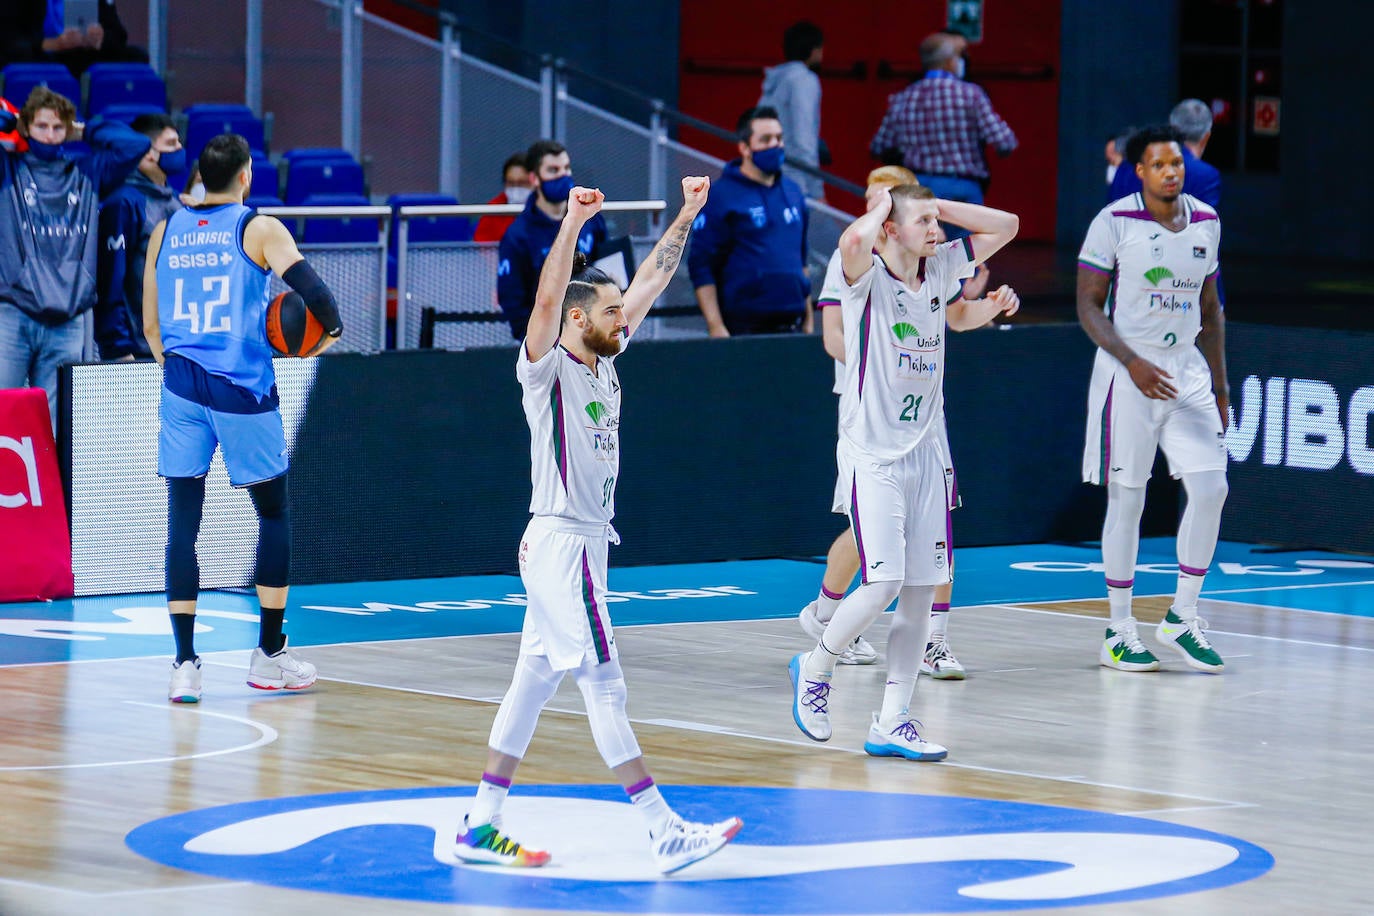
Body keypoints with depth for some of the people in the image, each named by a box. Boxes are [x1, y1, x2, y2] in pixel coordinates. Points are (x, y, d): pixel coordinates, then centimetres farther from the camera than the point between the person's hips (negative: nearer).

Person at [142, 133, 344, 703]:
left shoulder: (165, 232, 9)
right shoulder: (260, 229, -4)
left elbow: (150, 326, 13)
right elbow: (309, 286, -18)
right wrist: (331, 331, -1)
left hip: (181, 385, 3)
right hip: (241, 390, -3)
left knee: (182, 522, 3)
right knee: (274, 513, 13)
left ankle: (185, 664, -4)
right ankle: (269, 656, 17)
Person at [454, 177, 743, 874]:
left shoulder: (604, 362, 11)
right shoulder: (545, 367, -11)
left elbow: (649, 284, 17)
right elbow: (546, 301, -28)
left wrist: (686, 216, 14)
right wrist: (573, 224, -38)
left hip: (586, 543, 9)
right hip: (558, 542, -9)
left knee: (532, 684, 9)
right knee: (604, 686, -9)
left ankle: (480, 826, 13)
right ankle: (665, 834, -12)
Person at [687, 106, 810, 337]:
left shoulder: (792, 192, 15)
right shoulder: (722, 196, -4)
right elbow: (700, 267, -7)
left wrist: (808, 318, 19)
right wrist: (716, 327, -14)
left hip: (791, 325, 6)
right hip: (744, 327, -6)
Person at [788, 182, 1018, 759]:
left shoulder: (939, 272, 8)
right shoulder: (867, 279, -11)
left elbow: (1005, 226, 15)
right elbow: (852, 242, -34)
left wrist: (937, 204, 4)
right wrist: (884, 207, -14)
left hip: (923, 451, 6)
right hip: (871, 456, -6)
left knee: (921, 592, 3)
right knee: (882, 585, -13)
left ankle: (891, 723, 9)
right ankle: (814, 669, 14)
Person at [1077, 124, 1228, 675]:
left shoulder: (1206, 222, 7)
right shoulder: (1114, 223, -9)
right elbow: (1088, 306, -9)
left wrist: (1219, 382, 15)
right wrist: (1133, 363, -20)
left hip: (1188, 371, 5)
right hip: (1128, 373, -5)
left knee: (1211, 488, -6)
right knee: (1126, 500, -2)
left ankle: (1181, 619, 7)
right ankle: (1119, 632, 8)